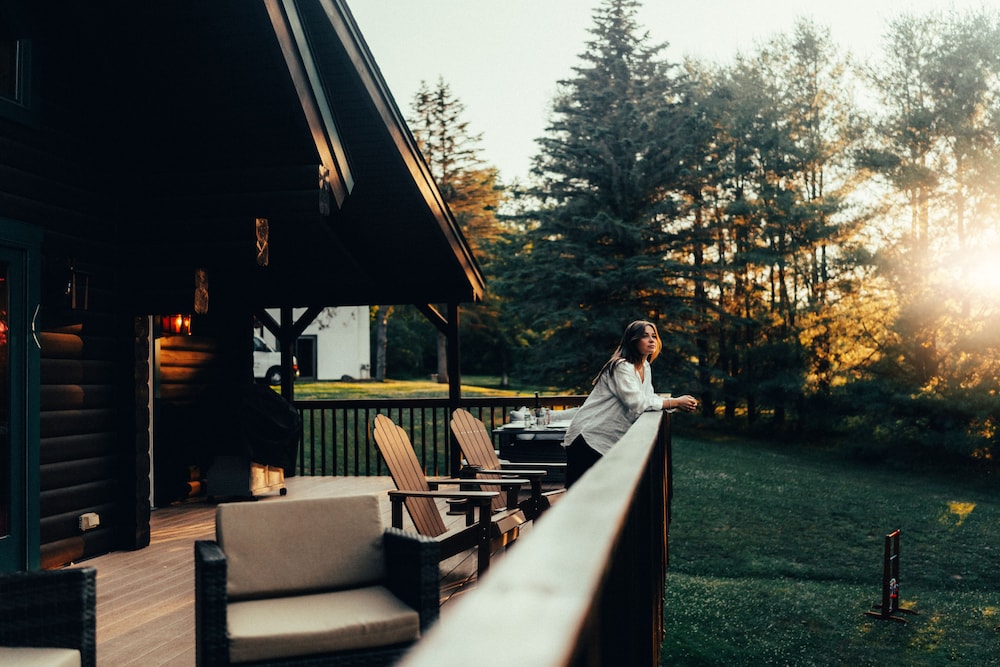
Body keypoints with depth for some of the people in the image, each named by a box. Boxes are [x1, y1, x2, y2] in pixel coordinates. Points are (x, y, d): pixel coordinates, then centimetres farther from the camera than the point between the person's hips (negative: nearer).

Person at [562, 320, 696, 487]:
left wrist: (678, 403, -4)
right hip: (590, 437, -9)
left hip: (610, 441, 9)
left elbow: (649, 398, 13)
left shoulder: (645, 367, 13)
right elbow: (637, 403, -23)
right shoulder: (621, 367, -18)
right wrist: (675, 402, -16)